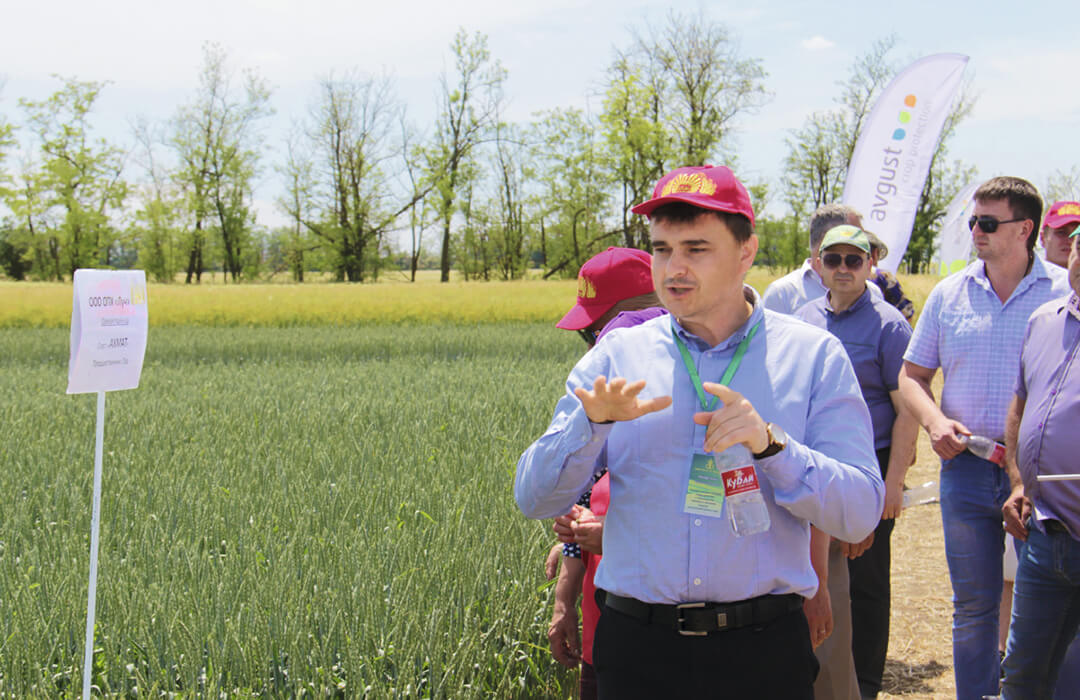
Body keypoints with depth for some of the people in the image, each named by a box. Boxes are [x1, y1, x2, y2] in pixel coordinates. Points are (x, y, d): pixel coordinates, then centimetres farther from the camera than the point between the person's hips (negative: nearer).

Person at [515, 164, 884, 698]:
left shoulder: (814, 356, 3)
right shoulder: (616, 357, 6)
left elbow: (861, 514, -4)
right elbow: (534, 500, 1)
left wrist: (770, 445, -19)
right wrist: (593, 420, -17)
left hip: (764, 653, -1)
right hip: (638, 651, 1)